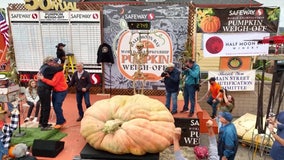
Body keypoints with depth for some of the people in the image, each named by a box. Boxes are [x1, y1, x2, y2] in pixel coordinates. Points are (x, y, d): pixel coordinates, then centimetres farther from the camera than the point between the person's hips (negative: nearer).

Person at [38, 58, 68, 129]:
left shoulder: (59, 72, -23)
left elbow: (53, 83, -29)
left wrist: (43, 79, -28)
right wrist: (41, 77, -13)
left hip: (61, 91, -9)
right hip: (55, 91, 9)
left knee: (57, 106, -9)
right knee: (55, 106, 12)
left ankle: (60, 122, 7)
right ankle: (62, 120, 26)